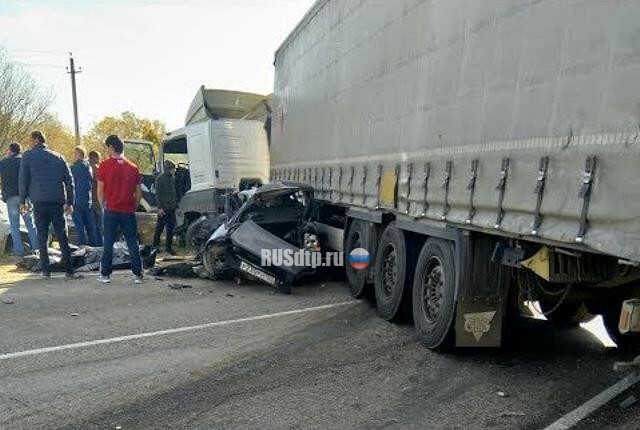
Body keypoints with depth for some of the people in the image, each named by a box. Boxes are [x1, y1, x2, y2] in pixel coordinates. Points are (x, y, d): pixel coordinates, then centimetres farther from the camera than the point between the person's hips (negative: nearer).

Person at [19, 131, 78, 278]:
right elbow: (69, 180, 8)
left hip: (39, 202, -2)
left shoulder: (28, 156, 4)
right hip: (58, 201, 2)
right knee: (62, 236, 1)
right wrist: (70, 202, 10)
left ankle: (45, 270, 7)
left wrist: (23, 201, 8)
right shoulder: (58, 157, 11)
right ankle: (69, 270, -2)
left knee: (42, 237, 6)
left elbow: (23, 180, 1)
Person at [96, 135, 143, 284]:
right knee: (133, 244, 6)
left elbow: (100, 191, -3)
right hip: (129, 211, 2)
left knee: (108, 244, 7)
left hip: (111, 210, -2)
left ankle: (105, 274, 12)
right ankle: (138, 275, 7)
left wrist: (104, 206, 11)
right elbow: (139, 192, 7)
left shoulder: (105, 165, -3)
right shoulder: (133, 167, 6)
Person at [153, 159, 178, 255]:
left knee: (171, 228, 7)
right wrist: (160, 207, -16)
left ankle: (169, 247, 14)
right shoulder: (160, 178, -9)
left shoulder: (172, 177, 11)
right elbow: (158, 194, -11)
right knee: (160, 227, 3)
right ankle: (155, 245, 17)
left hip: (172, 207, 6)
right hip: (163, 208, -6)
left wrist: (176, 203, 14)